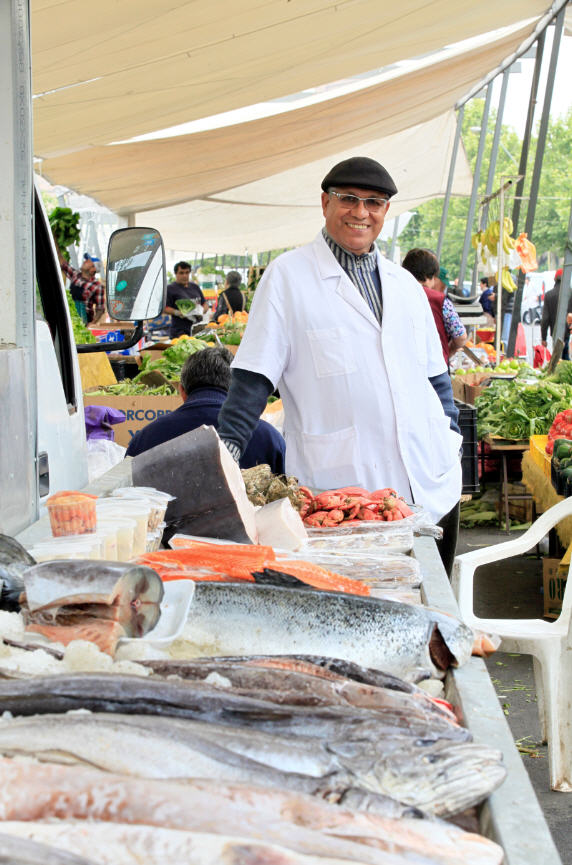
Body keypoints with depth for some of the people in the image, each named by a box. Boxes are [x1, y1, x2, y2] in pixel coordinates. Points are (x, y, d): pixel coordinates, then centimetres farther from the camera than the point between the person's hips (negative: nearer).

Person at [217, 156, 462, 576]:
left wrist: (451, 442, 13)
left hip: (432, 489, 6)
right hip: (341, 497, -5)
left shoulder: (405, 284, 16)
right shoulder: (288, 276, -1)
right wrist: (227, 447, -14)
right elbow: (255, 376, -5)